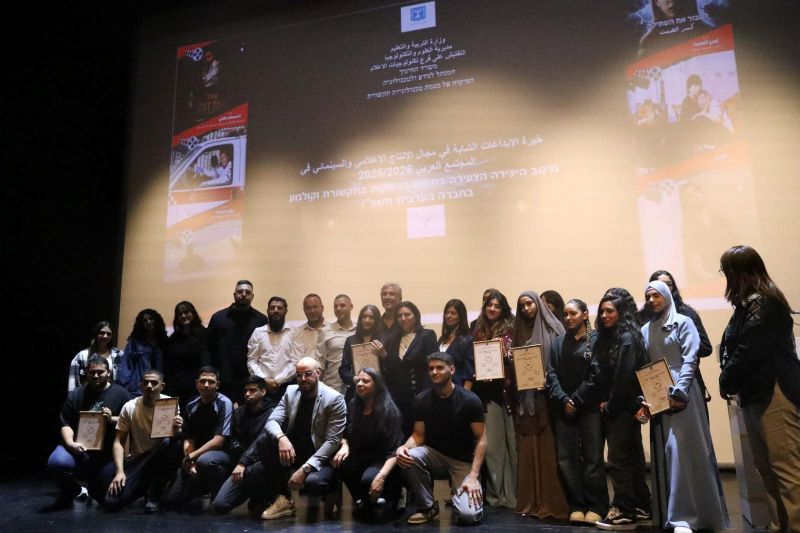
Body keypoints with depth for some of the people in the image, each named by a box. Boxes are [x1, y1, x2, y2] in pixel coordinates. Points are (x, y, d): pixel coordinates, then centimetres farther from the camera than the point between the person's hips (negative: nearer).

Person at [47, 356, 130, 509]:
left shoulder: (120, 393, 2)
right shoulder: (76, 395, 8)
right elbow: (66, 424, 4)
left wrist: (112, 419, -18)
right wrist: (71, 443, -13)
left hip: (108, 452, 0)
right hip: (80, 447, 1)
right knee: (56, 463, -31)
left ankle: (94, 483, 38)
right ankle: (70, 490, 4)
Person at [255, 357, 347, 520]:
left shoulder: (334, 399, -14)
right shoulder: (290, 392, 2)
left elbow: (332, 441, -17)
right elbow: (272, 420, -6)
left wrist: (305, 468, -26)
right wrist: (281, 438, -30)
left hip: (319, 457, -5)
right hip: (292, 451, 5)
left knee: (312, 481, -36)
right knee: (263, 441, -19)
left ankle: (331, 489, 4)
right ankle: (284, 499, -11)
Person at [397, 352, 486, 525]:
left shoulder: (470, 400, -13)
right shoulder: (421, 399, -5)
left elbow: (481, 439, -11)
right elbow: (418, 435, -1)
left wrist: (473, 475, -20)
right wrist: (404, 447, -25)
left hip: (463, 461, -2)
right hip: (434, 455, 3)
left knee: (468, 515, -25)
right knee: (409, 457, -31)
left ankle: (457, 493, 14)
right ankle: (428, 507, -6)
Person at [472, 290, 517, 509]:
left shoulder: (509, 330, 3)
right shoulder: (478, 331, 12)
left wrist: (507, 357, -17)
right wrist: (476, 373, -3)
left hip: (506, 390, -2)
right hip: (486, 392, 3)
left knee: (510, 442, 1)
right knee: (491, 444, 4)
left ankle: (511, 492, 12)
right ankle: (496, 492, 15)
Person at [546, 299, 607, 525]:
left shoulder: (595, 340, 1)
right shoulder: (557, 342, 14)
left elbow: (596, 375, -8)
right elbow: (551, 374, 5)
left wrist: (576, 400, -10)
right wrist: (563, 400, -9)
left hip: (589, 407, -4)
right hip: (564, 408, 4)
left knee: (593, 458, 0)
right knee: (566, 458, 3)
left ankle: (596, 507, 10)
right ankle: (576, 506, 13)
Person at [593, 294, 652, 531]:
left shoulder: (627, 338, -13)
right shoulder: (607, 338, 13)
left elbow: (625, 376, -19)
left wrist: (610, 406, -13)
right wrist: (603, 402, 2)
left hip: (623, 408, -9)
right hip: (613, 408, 9)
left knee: (618, 459, -5)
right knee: (632, 456, 15)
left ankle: (625, 512, 3)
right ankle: (641, 508, 25)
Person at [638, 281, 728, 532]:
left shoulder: (683, 322, 0)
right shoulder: (645, 330, 13)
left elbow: (690, 359, -9)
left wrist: (679, 391, -19)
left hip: (681, 393, -5)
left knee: (682, 449, -6)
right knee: (663, 452, 6)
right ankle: (670, 513, 14)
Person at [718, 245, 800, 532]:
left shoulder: (762, 304, -14)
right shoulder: (750, 303, 16)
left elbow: (749, 352, -19)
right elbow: (733, 347, 16)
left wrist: (726, 382, -6)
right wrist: (731, 381, 3)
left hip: (774, 394, -10)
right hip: (757, 394, 10)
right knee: (766, 467, 13)